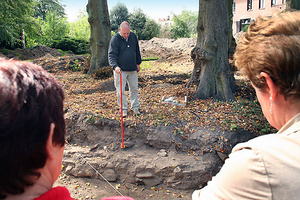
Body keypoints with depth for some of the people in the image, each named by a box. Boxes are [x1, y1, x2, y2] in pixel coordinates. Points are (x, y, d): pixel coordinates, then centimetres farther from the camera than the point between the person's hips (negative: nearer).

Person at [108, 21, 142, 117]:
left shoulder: (133, 36, 3)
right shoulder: (115, 39, -12)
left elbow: (137, 50, 16)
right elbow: (111, 55, -19)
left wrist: (138, 63, 17)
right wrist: (115, 66, -35)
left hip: (133, 69, 4)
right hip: (120, 70, -4)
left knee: (134, 88, 13)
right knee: (121, 91, 1)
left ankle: (135, 107, 28)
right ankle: (124, 109, 17)